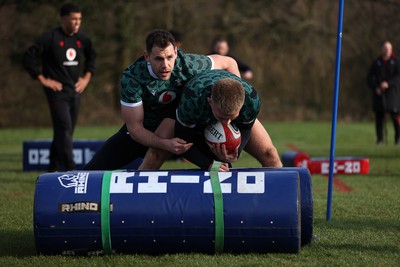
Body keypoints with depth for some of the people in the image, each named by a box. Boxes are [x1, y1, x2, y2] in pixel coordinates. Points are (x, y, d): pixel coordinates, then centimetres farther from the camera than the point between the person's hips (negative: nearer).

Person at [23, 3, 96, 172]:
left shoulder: (82, 39, 7)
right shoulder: (50, 38, -11)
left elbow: (92, 56, 27)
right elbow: (28, 58, -9)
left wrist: (87, 77, 15)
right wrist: (43, 79, -11)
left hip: (75, 92, 6)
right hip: (57, 91, -6)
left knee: (66, 131, 11)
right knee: (64, 129, -17)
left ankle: (53, 170, 23)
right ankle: (71, 171, -23)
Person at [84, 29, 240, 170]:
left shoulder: (188, 64, -26)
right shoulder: (131, 79, -31)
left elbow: (229, 63, -9)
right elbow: (135, 128, -27)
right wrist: (166, 144, -43)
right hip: (142, 132, -1)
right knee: (94, 169, -11)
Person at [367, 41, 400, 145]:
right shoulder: (376, 62, 10)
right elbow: (369, 78, 8)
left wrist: (388, 83, -20)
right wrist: (375, 88, -9)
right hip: (379, 93, 2)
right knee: (379, 116, 0)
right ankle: (380, 138, 5)